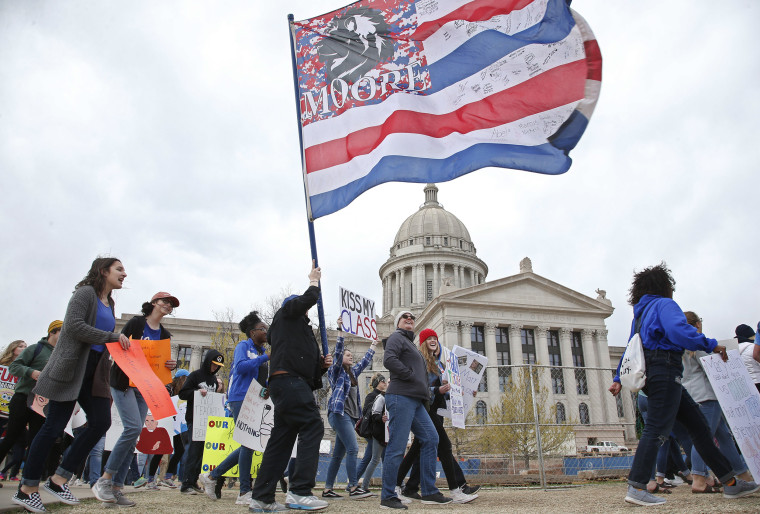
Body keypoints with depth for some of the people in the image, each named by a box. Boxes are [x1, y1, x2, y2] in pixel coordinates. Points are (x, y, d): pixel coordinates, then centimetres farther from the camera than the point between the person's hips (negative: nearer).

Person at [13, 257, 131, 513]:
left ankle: (58, 480, 7)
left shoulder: (109, 304, 18)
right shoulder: (85, 293, -7)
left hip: (94, 372, 8)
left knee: (101, 422, -3)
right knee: (54, 427, -3)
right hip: (72, 369, -8)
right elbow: (73, 325, -20)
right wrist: (112, 337, -20)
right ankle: (27, 490, 12)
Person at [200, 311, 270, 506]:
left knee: (248, 445, 9)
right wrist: (265, 357, -21)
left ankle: (212, 476, 22)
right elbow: (240, 367, -21)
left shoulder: (263, 350, 18)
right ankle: (244, 493, -2)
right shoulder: (243, 346, -3)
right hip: (241, 399, -8)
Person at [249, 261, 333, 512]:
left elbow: (308, 366, 26)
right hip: (289, 380, -10)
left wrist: (322, 364, 8)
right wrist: (314, 280, 12)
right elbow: (308, 299, -6)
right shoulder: (287, 312, 11)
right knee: (313, 427, -15)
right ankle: (299, 491, -19)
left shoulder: (300, 330, 32)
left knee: (281, 439, 7)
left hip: (287, 386, 10)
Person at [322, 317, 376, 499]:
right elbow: (337, 351, -12)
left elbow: (365, 361, 32)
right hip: (339, 413, -8)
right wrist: (340, 331, -19)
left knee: (339, 454, 8)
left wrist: (372, 346, 37)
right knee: (352, 449, -16)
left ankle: (328, 489, 12)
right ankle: (354, 488, -15)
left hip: (350, 415, 8)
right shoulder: (336, 371, 1)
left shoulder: (352, 372, 20)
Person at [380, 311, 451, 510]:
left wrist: (426, 397, 13)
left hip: (416, 401, 10)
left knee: (431, 439, 7)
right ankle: (388, 497, 0)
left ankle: (429, 492, 13)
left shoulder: (411, 343, 28)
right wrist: (411, 375, -13)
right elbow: (389, 360, -18)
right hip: (401, 397, -10)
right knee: (396, 446, -8)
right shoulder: (397, 337, 0)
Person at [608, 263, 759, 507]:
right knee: (657, 429, -14)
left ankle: (730, 483, 19)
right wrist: (711, 345, -14)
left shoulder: (641, 313, 24)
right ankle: (636, 488, -18)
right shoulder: (664, 304, -1)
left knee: (698, 424, 13)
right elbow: (678, 329, -21)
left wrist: (619, 378, 21)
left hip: (653, 373, 10)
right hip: (665, 369, -10)